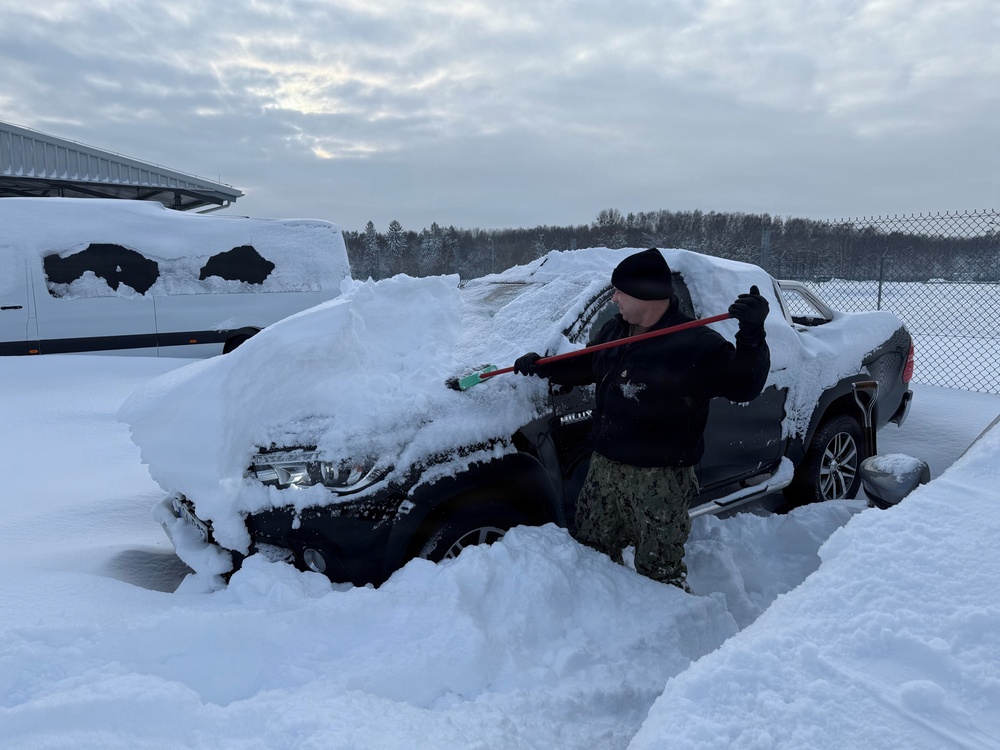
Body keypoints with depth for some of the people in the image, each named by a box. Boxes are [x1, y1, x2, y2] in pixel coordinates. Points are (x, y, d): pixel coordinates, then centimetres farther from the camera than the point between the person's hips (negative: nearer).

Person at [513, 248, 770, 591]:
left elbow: (743, 386, -22)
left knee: (659, 570, 6)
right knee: (591, 550, 22)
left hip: (660, 481, -7)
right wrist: (542, 367, 15)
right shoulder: (614, 330, 7)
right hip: (604, 467, 8)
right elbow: (588, 367, 23)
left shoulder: (696, 343, -17)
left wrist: (752, 336, -37)